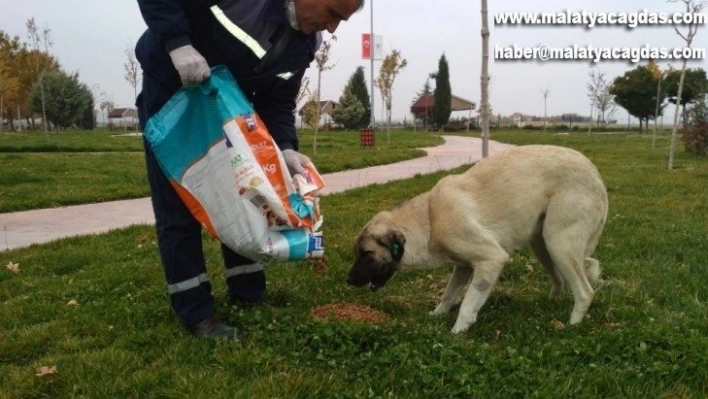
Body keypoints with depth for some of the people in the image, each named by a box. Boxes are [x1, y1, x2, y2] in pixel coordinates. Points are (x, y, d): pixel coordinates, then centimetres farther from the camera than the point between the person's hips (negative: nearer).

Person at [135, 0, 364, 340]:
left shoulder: (306, 42, -8)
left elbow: (278, 100, -4)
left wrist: (285, 148, -20)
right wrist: (177, 44, -37)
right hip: (170, 90, -6)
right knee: (179, 206, -6)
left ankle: (249, 296, 19)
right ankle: (196, 313, 1)